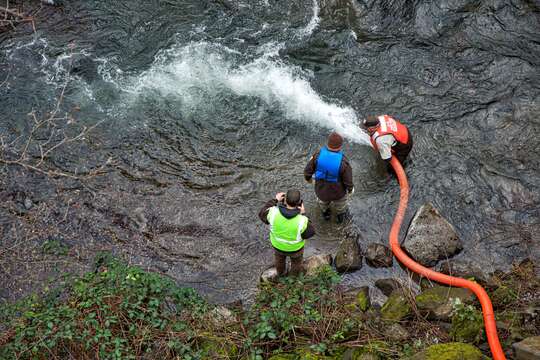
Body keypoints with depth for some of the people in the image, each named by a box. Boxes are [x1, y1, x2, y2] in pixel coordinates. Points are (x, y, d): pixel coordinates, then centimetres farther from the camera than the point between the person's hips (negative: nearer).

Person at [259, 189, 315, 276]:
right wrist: (303, 214, -17)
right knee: (296, 258, 33)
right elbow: (310, 232, -19)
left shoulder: (274, 212, -36)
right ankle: (295, 273, 62)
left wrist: (275, 200, -7)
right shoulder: (301, 221, -40)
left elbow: (263, 214, -13)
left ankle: (280, 271, 63)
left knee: (279, 257, 35)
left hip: (278, 243, 2)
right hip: (295, 246, -2)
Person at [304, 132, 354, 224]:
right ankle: (341, 216, 63)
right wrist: (350, 188, 2)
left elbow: (308, 171, -16)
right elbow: (348, 181, -21)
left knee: (323, 202, 38)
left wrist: (308, 178, 8)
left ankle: (325, 213, 67)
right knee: (341, 205, 34)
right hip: (338, 192, -2)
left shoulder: (319, 154, -29)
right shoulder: (343, 162, -35)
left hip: (321, 189, 2)